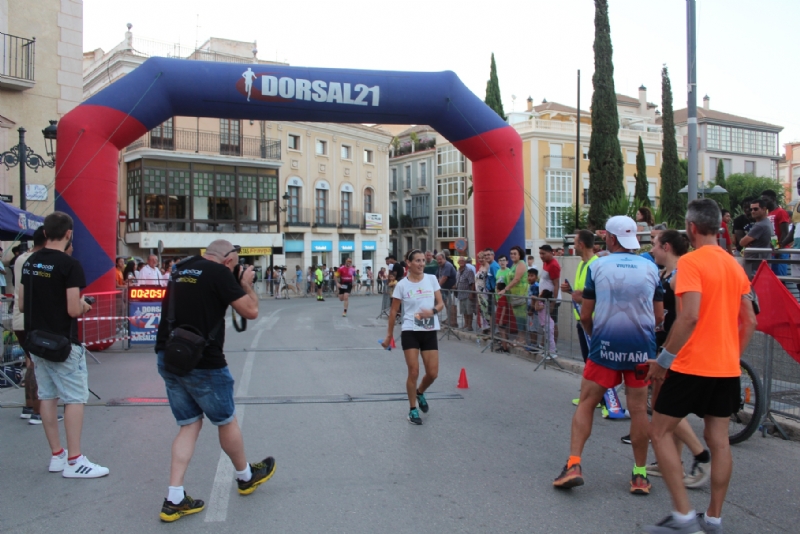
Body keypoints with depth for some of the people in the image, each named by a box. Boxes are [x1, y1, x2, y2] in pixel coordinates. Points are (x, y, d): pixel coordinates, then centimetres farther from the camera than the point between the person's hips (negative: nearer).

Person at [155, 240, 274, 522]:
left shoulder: (181, 270, 11)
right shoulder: (219, 273, -11)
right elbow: (251, 311, -9)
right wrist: (247, 284, 7)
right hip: (202, 363, -7)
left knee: (189, 425, 14)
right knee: (226, 421, 14)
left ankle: (174, 500, 9)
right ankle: (246, 476, 35)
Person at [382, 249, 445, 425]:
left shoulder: (431, 279, 3)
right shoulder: (402, 285, -4)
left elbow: (441, 303, 4)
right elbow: (394, 311, 3)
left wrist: (433, 311, -19)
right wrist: (389, 335, 5)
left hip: (430, 332, 3)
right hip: (410, 332, -3)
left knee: (433, 373, 3)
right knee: (413, 372, -3)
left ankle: (420, 392, 36)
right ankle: (413, 410, 15)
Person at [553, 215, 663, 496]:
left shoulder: (597, 266, -3)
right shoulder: (650, 268, 3)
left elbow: (585, 315, -1)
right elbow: (659, 313, 8)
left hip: (605, 346, -2)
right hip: (641, 347, 2)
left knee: (586, 404, 8)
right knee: (638, 409, 8)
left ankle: (574, 464, -1)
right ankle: (640, 475, 16)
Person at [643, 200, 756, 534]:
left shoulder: (690, 262, -13)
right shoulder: (735, 265, 11)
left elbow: (689, 316, -23)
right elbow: (749, 321, 13)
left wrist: (663, 359, -17)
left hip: (692, 366, -8)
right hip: (727, 367, 8)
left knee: (660, 431, 2)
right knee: (719, 440, 11)